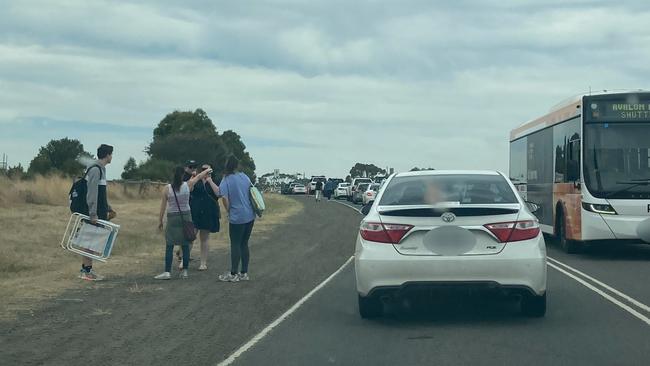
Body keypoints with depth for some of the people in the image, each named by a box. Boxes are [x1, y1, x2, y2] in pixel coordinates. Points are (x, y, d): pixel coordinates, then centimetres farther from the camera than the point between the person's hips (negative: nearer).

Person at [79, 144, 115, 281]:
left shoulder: (101, 169, 17)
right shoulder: (95, 170, -14)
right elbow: (92, 194, -20)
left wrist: (108, 208, 28)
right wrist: (93, 214, -23)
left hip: (99, 213, 10)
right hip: (94, 213, -10)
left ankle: (87, 269, 16)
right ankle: (86, 271, -4)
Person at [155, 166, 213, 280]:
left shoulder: (167, 189, -7)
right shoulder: (188, 185, -4)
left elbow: (163, 206, -3)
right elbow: (198, 177, 16)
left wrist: (160, 220, 7)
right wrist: (207, 171, 34)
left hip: (172, 218, -2)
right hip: (186, 217, 2)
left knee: (169, 246, 1)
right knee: (185, 245, 8)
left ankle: (167, 272, -3)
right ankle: (184, 271, 11)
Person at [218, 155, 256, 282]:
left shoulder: (226, 180, -10)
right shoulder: (245, 177, 6)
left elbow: (224, 198, -19)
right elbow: (252, 193, 14)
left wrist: (228, 211, -3)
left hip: (237, 217, -6)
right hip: (250, 216, 6)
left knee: (235, 245, 2)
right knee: (244, 244, 12)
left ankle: (233, 274, 5)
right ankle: (244, 273, 16)